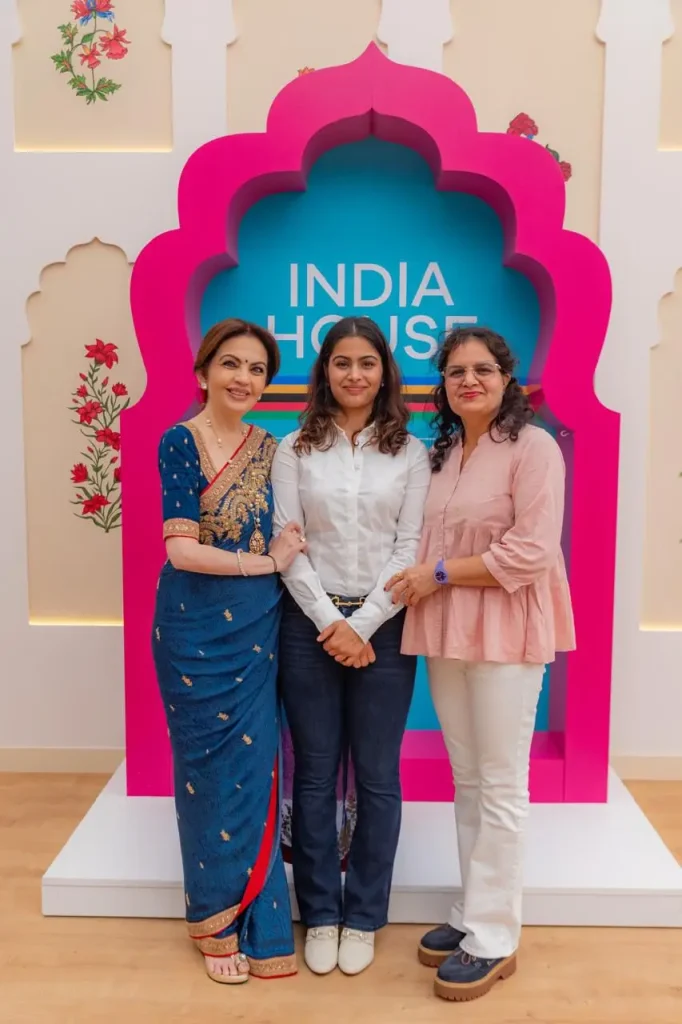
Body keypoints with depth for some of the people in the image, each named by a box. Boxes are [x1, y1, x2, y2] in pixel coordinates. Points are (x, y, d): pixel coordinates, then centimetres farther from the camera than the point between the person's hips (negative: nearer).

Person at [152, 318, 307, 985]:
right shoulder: (180, 442, -7)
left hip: (256, 627, 5)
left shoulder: (268, 449, 9)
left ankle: (252, 921, 26)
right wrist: (269, 561, -10)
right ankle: (217, 923, 28)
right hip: (197, 625, -4)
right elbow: (182, 549, -15)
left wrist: (293, 541, -1)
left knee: (254, 768, 8)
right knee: (209, 768, 7)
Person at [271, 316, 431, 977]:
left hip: (384, 626, 0)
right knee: (315, 775, 9)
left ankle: (363, 917, 26)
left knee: (377, 777, 8)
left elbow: (411, 548, -3)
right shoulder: (294, 449, 3)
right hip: (309, 624, 0)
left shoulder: (410, 453, 3)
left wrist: (362, 624, -11)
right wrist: (328, 621, -11)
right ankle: (319, 915, 26)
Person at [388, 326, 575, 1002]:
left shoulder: (533, 447, -8)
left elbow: (532, 552, -17)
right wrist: (419, 582, 2)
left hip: (505, 631, -6)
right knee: (466, 780, 14)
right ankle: (472, 913, 27)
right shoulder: (440, 454, 13)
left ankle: (492, 938, 15)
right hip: (446, 631, 7)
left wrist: (438, 574, -13)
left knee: (499, 785, 2)